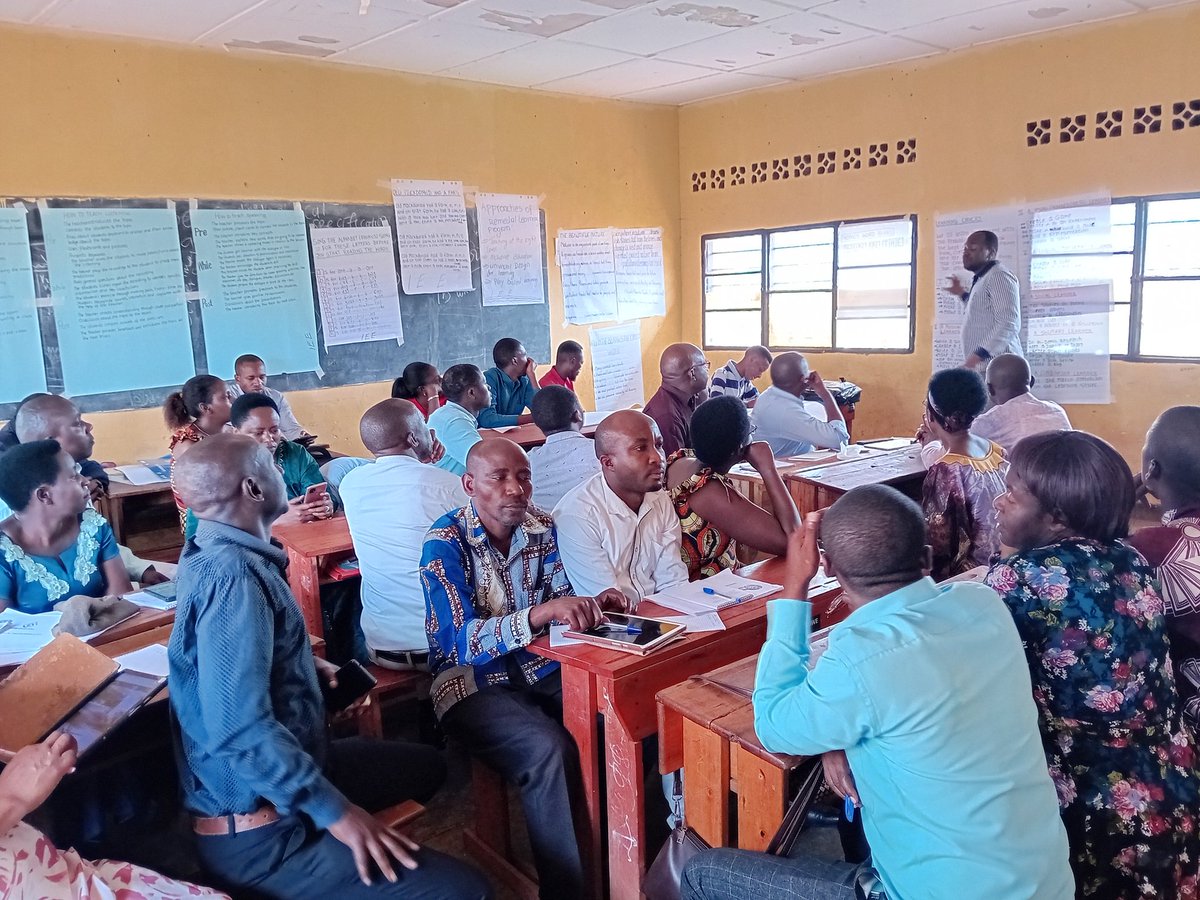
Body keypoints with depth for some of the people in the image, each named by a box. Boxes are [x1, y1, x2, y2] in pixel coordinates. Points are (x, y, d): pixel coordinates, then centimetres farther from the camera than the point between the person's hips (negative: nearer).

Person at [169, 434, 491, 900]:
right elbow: (241, 730, -32)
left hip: (280, 771, 11)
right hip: (257, 831, -11)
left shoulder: (212, 551, 7)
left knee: (426, 765, 26)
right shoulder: (232, 573, -25)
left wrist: (305, 665, 16)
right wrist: (334, 810, -25)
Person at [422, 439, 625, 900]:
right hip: (472, 683, -5)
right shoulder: (444, 544, -16)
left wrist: (589, 605, -16)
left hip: (541, 669, 5)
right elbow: (459, 642, -26)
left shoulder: (542, 528, -1)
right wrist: (540, 613, -39)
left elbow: (558, 601, 8)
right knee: (548, 750, -30)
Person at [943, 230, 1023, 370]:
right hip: (982, 367, 10)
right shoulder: (983, 278, 22)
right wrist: (963, 294, 32)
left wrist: (979, 354, -28)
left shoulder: (998, 276, -10)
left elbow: (1009, 324, -21)